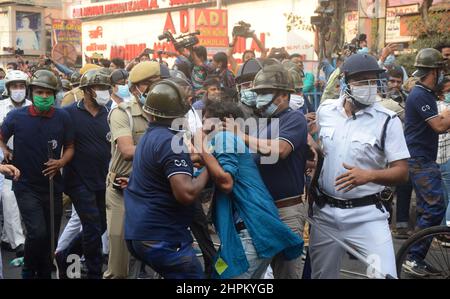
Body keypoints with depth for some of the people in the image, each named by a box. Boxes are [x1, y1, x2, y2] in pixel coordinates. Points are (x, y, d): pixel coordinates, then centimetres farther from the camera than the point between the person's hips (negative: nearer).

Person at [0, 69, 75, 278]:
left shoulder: (63, 118, -5)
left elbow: (69, 148, 5)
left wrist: (61, 162, -13)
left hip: (53, 186, 3)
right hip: (26, 186, -2)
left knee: (51, 237, 12)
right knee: (38, 233, -17)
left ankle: (45, 273, 33)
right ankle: (29, 271, 11)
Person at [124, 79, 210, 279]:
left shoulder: (149, 136, 11)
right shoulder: (170, 141, -19)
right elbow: (186, 193, -27)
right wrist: (208, 170, -11)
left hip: (137, 233, 10)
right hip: (162, 237, -10)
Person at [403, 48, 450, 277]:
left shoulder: (426, 94, 15)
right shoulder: (420, 95, -16)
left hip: (423, 159, 10)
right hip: (420, 161, -10)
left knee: (426, 209, 12)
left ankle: (416, 258, 18)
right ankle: (413, 257, -9)